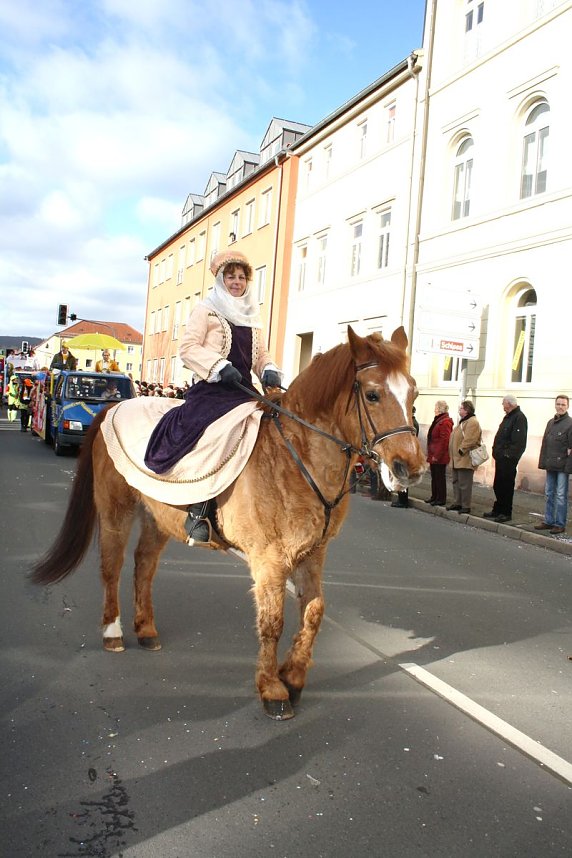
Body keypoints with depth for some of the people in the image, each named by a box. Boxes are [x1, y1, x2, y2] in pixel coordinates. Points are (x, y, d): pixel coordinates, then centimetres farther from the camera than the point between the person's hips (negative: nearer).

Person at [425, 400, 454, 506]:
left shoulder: (445, 422, -16)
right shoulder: (438, 420, 16)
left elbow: (444, 440, -21)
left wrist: (437, 455, -20)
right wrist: (430, 454, 18)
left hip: (439, 457, -10)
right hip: (433, 455, 10)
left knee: (440, 477, -3)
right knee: (434, 477, 16)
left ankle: (441, 499, 4)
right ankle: (434, 496, 25)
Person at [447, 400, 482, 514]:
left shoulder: (472, 422, -15)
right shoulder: (463, 421, 19)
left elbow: (469, 440, -24)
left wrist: (461, 451, -21)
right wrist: (454, 454, 17)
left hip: (465, 460, -11)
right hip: (457, 459, 11)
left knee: (464, 484, -6)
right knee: (456, 482, 16)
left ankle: (466, 506, 0)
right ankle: (457, 503, 24)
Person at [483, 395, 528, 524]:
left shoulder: (519, 418, -13)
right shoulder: (508, 417, 18)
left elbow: (518, 440, -21)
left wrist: (509, 455, -23)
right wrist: (496, 451, 15)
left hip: (508, 459, -10)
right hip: (501, 458, 10)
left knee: (507, 486, -2)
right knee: (498, 486, 15)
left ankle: (506, 513, 6)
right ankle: (497, 510, 25)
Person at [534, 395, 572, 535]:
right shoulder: (551, 422, 13)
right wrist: (543, 462, 8)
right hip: (550, 465, 7)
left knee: (561, 496, 0)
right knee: (549, 494, 13)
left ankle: (560, 524, 8)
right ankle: (548, 521, 22)